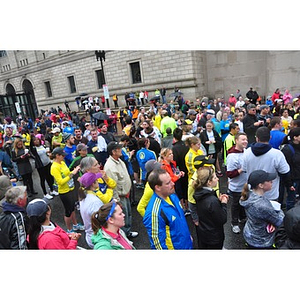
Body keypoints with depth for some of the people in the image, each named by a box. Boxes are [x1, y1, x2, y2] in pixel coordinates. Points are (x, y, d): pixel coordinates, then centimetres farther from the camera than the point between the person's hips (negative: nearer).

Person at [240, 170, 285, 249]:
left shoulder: (251, 194, -13)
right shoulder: (262, 206, -37)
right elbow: (279, 221, -19)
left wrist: (272, 222, -15)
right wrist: (280, 211, 1)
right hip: (260, 243, -7)